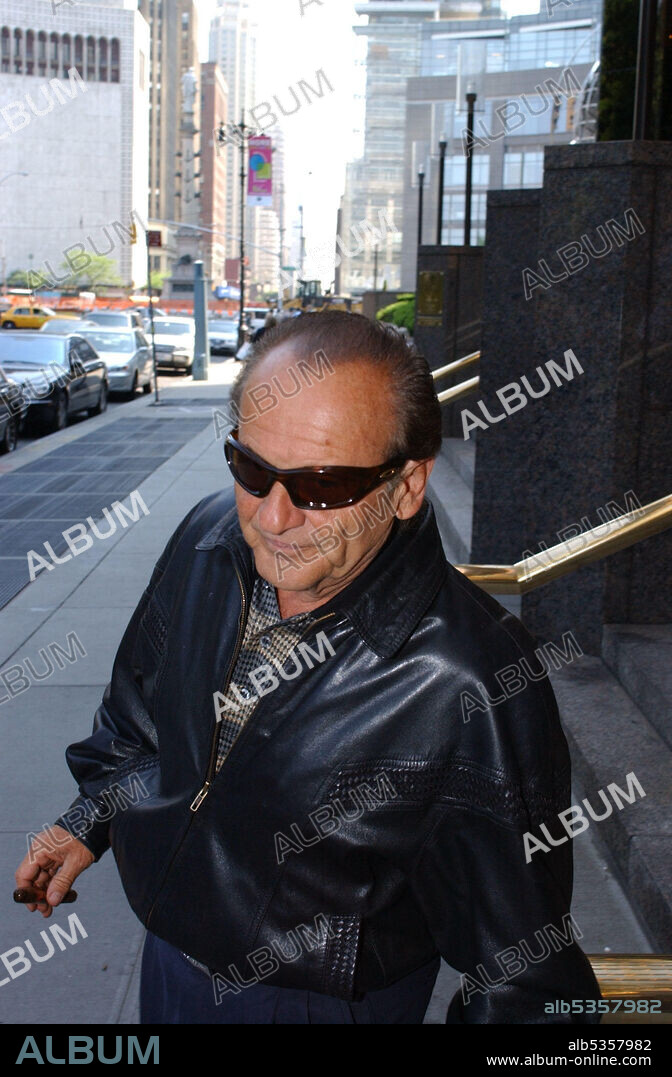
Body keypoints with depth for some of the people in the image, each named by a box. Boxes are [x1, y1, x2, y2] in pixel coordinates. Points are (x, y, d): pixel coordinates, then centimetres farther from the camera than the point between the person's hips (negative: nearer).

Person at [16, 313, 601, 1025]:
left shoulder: (471, 688, -34)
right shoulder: (209, 539, -15)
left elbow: (520, 963, -23)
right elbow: (142, 698, 7)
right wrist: (92, 817, 12)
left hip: (325, 1002, -5)